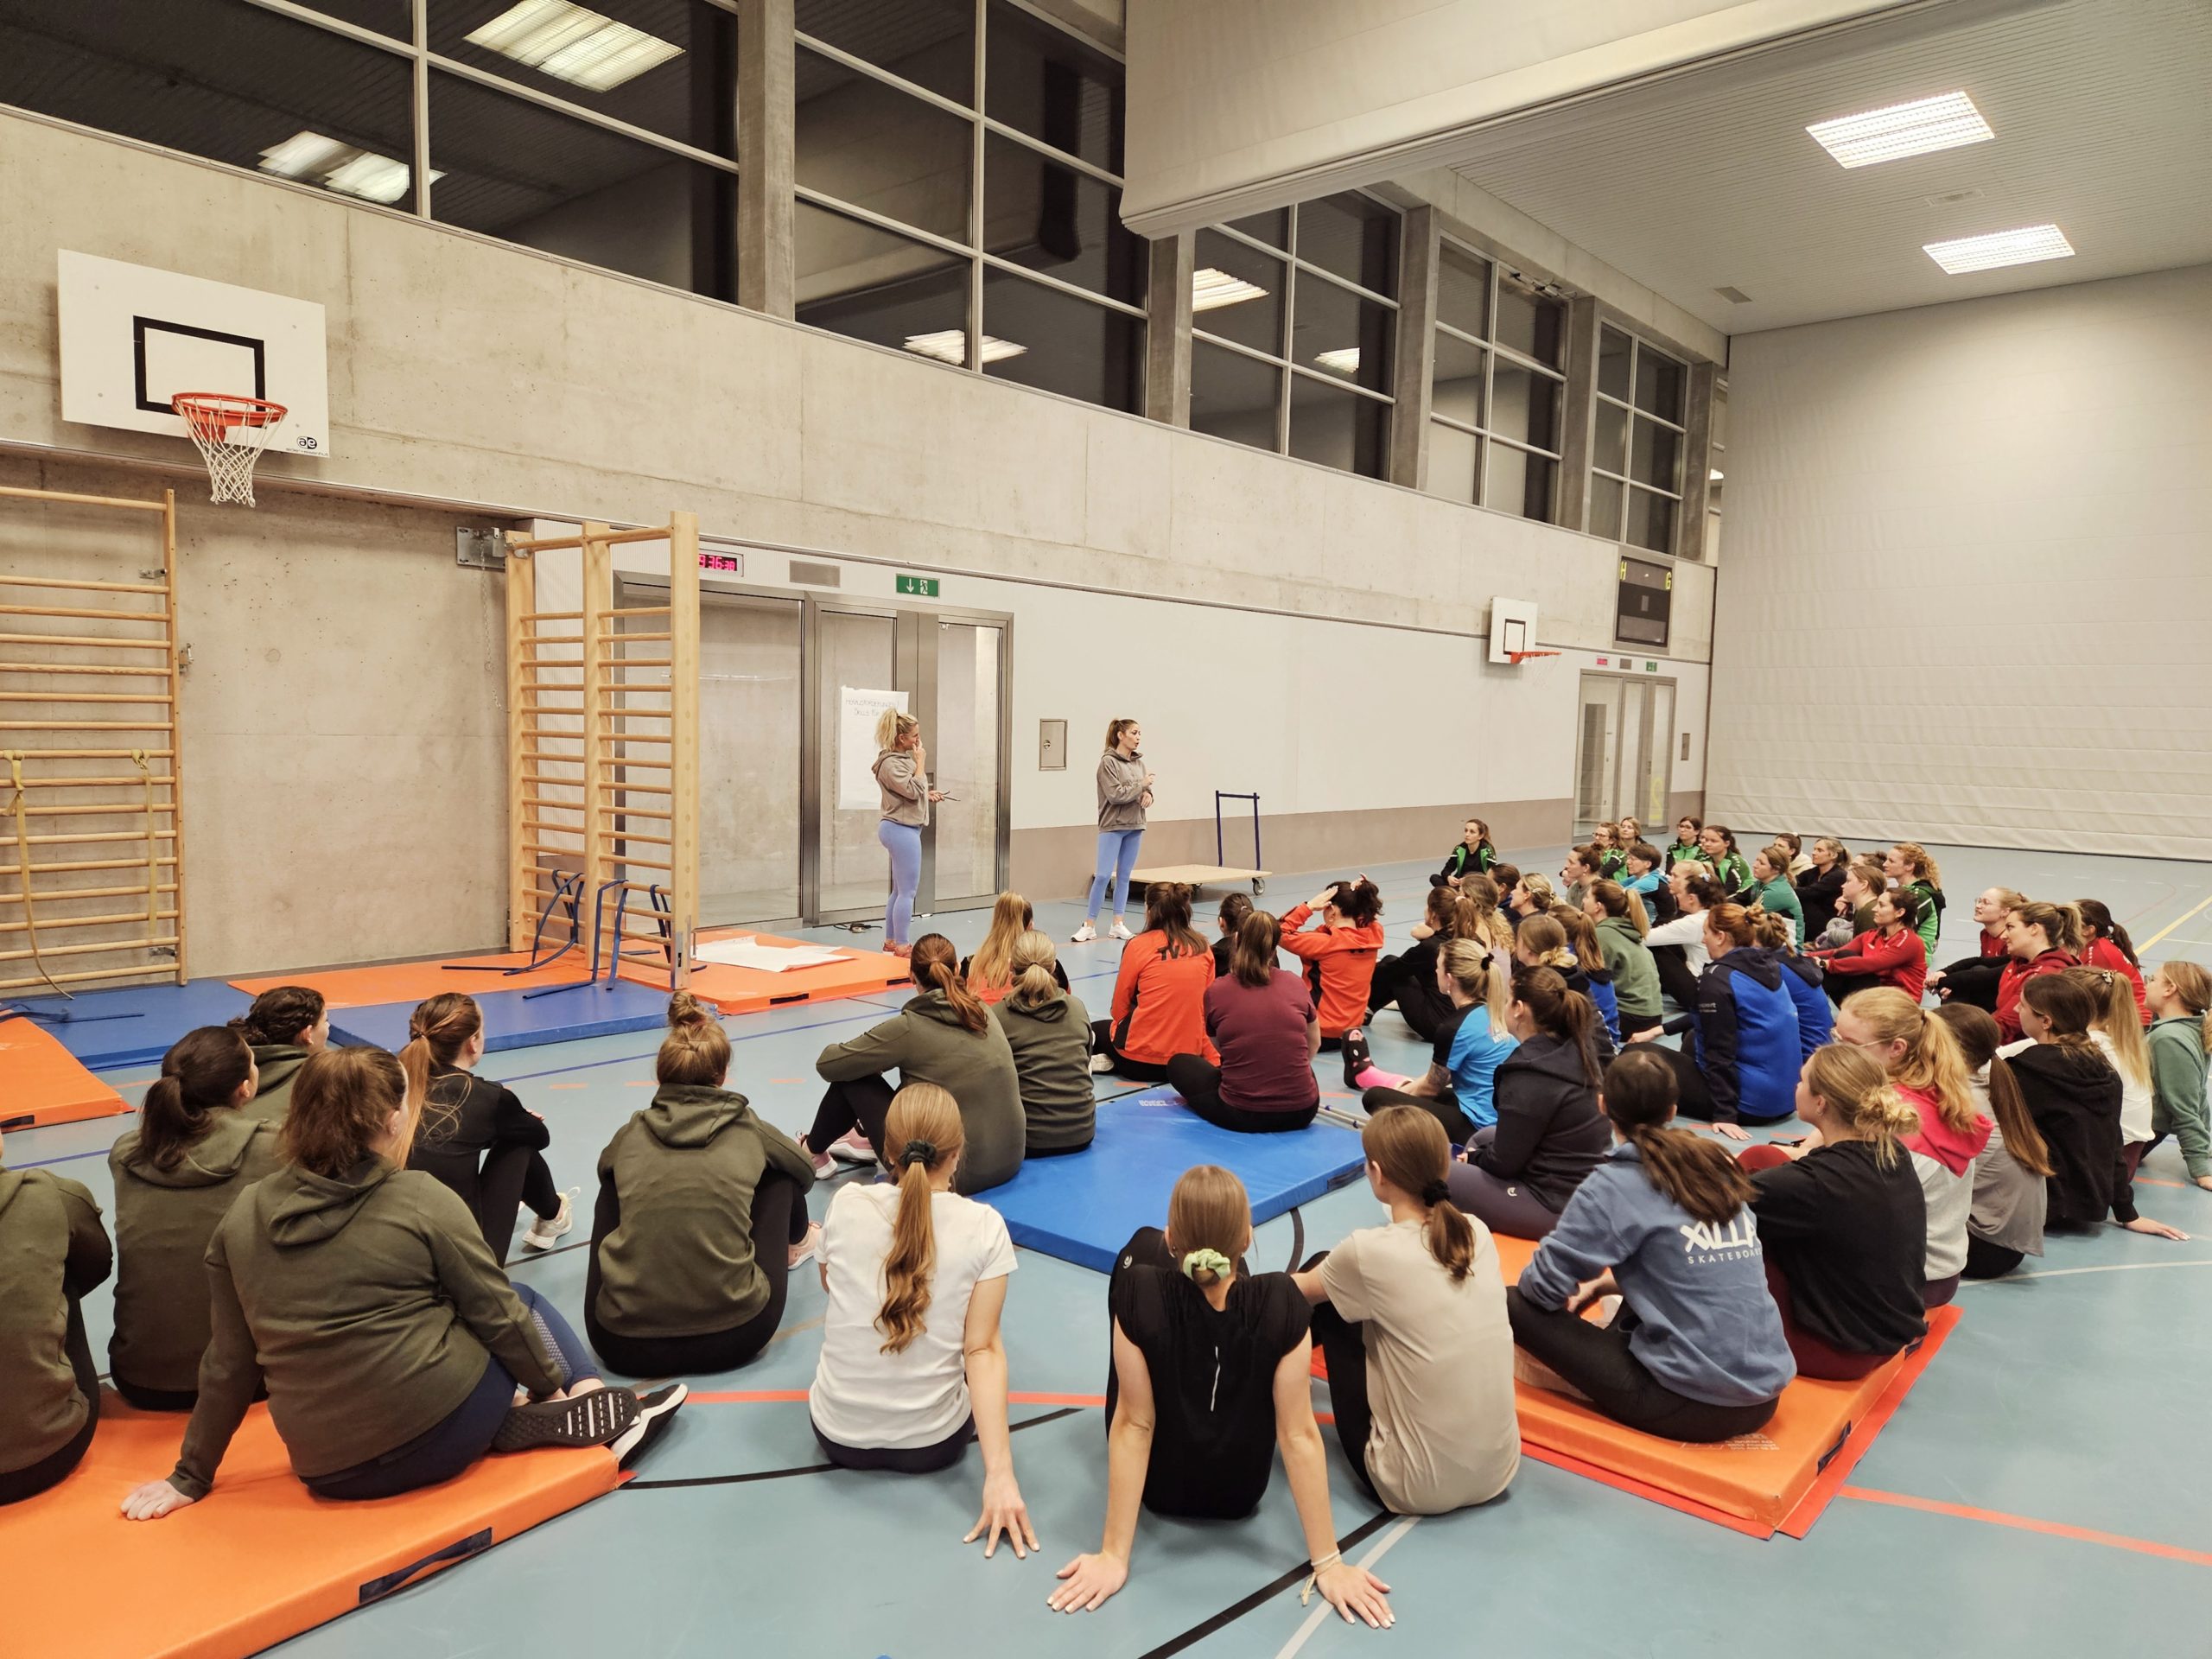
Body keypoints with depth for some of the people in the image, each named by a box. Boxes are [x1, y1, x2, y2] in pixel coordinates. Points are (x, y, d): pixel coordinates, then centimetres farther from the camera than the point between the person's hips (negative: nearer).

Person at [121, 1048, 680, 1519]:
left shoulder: (242, 1217, 1)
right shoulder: (422, 1200, -11)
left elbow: (229, 1364, 6)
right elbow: (499, 1315, -3)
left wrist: (190, 1478, 19)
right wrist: (556, 1385, 12)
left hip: (328, 1471, 5)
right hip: (438, 1432, -4)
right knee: (525, 1302, 23)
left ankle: (602, 1415, 8)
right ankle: (589, 1408, 10)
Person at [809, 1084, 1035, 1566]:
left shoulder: (846, 1203, -10)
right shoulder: (984, 1225, -15)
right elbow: (982, 1351, -17)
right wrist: (999, 1474, -17)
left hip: (838, 1435, 3)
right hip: (932, 1445, -3)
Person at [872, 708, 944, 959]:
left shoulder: (901, 758, 13)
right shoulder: (890, 763, -17)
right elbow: (913, 790, -22)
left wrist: (927, 794, 10)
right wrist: (921, 762, -13)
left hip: (901, 829, 11)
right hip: (902, 830, -11)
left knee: (900, 890, 16)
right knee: (908, 891, -6)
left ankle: (890, 943, 23)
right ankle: (901, 947, -1)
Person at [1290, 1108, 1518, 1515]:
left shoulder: (1369, 1252, -18)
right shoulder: (1477, 1234, -3)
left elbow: (1301, 1290, 6)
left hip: (1416, 1487, -5)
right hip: (1498, 1472, 5)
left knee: (1327, 1303, 10)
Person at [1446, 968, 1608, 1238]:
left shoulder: (1529, 1078, -25)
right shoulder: (1579, 1048, -2)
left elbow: (1504, 1163, -17)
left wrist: (1473, 1157, 3)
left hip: (1557, 1207, -9)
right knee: (1483, 1136, 26)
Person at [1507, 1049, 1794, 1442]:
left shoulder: (1615, 1184, -11)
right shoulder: (1717, 1166, 8)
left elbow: (1545, 1286, -9)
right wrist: (1608, 1282, 18)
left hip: (1695, 1403, -7)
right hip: (1764, 1392, 7)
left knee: (1516, 1304, -1)